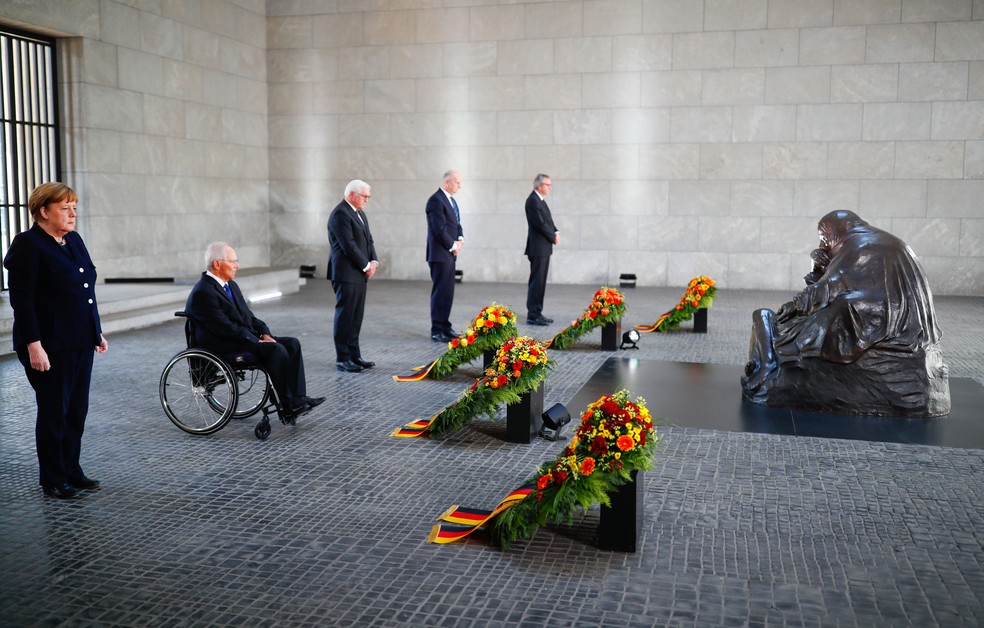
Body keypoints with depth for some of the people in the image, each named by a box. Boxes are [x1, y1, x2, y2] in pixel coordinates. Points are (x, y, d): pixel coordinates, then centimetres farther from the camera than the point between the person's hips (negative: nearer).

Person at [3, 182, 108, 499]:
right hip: (50, 346, -7)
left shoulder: (74, 240, 11)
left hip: (80, 342, 7)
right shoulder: (27, 244, -11)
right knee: (54, 412, 4)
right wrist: (34, 346, -20)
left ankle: (72, 471, 25)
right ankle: (53, 480, 17)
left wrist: (97, 332, 17)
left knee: (77, 410, 12)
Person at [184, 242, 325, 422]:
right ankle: (287, 407, -18)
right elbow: (226, 328, -21)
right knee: (276, 349, -27)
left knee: (292, 344, -8)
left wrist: (265, 334, -1)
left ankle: (298, 399, -16)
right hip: (221, 348, -9)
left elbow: (248, 316, 18)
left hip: (248, 338, 10)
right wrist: (258, 341, -19)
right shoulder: (202, 293, -15)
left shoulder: (231, 285, 15)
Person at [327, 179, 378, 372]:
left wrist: (373, 261, 1)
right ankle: (342, 359, 4)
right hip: (346, 274, -9)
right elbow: (348, 245, -19)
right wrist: (366, 266, -12)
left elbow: (368, 240, 17)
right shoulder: (340, 214, -14)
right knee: (344, 317, -2)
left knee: (356, 318, 11)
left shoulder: (359, 213, 16)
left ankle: (354, 355, 18)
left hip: (360, 274, 9)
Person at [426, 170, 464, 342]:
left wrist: (460, 240, 2)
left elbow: (456, 224, 20)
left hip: (450, 254, 9)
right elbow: (439, 229, -20)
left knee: (448, 292, 13)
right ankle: (437, 330, 2)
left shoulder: (451, 200, 15)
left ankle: (444, 326, 21)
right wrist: (453, 245, -10)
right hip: (440, 254, -9)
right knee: (440, 292, -5)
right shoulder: (436, 200, -15)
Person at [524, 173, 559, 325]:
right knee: (536, 282, -7)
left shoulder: (540, 200, 16)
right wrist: (553, 237, -9)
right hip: (538, 248, -10)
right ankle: (533, 315, -4)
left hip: (544, 248, 10)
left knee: (540, 282, 12)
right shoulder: (533, 200, -14)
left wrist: (556, 232, 1)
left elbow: (547, 221, 19)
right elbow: (540, 223, -20)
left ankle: (537, 313, 18)